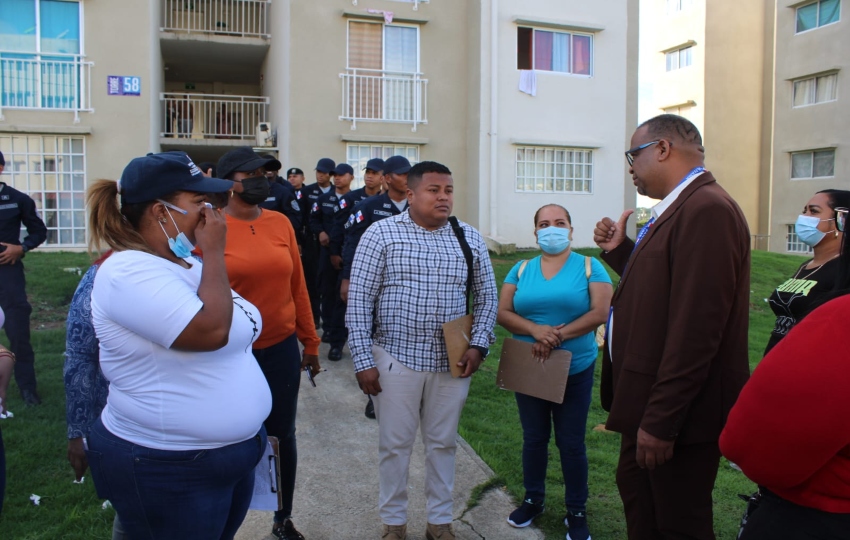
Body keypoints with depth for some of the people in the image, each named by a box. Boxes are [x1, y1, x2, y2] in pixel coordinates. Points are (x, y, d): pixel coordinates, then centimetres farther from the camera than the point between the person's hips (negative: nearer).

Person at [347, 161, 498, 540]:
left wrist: (478, 345, -2)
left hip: (452, 361, 3)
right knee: (395, 444, 9)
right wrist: (363, 360, -10)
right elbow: (359, 301, -6)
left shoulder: (469, 238, 4)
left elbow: (486, 296, 10)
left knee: (443, 443, 15)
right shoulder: (381, 234, -6)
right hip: (396, 358, -2)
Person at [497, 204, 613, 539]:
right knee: (534, 438, 15)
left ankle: (576, 511, 24)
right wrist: (536, 331, -21)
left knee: (571, 442, 8)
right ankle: (532, 500, 33)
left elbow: (599, 313, -13)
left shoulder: (589, 267, -3)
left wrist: (558, 335, -21)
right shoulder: (521, 269, 4)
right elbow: (503, 313, -3)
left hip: (575, 370, -2)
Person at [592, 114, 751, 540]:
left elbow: (697, 324, -28)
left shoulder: (707, 209, -22)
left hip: (678, 410, -10)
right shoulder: (682, 208, 12)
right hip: (651, 399, 10)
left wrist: (661, 420, -26)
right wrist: (619, 250, 5)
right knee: (635, 489, 25)